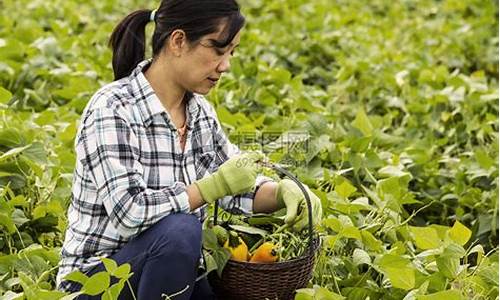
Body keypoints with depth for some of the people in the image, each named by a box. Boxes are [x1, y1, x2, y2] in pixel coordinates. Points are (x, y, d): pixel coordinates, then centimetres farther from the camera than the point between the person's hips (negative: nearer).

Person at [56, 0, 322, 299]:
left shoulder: (199, 110, 2)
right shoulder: (112, 110, -20)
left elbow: (240, 188, 9)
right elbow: (129, 211, -29)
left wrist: (283, 191, -11)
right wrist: (217, 184, -26)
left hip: (172, 270, 6)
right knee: (178, 230, -34)